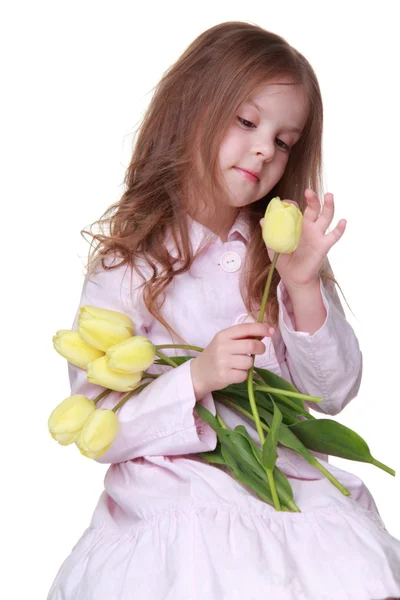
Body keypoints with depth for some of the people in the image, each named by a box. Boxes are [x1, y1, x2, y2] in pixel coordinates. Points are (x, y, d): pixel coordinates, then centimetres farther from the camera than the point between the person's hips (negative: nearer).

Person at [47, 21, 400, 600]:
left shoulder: (282, 252, 9)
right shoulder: (125, 265, -3)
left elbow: (334, 394, 4)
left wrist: (304, 288, -10)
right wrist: (194, 380, -21)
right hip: (174, 503, -3)